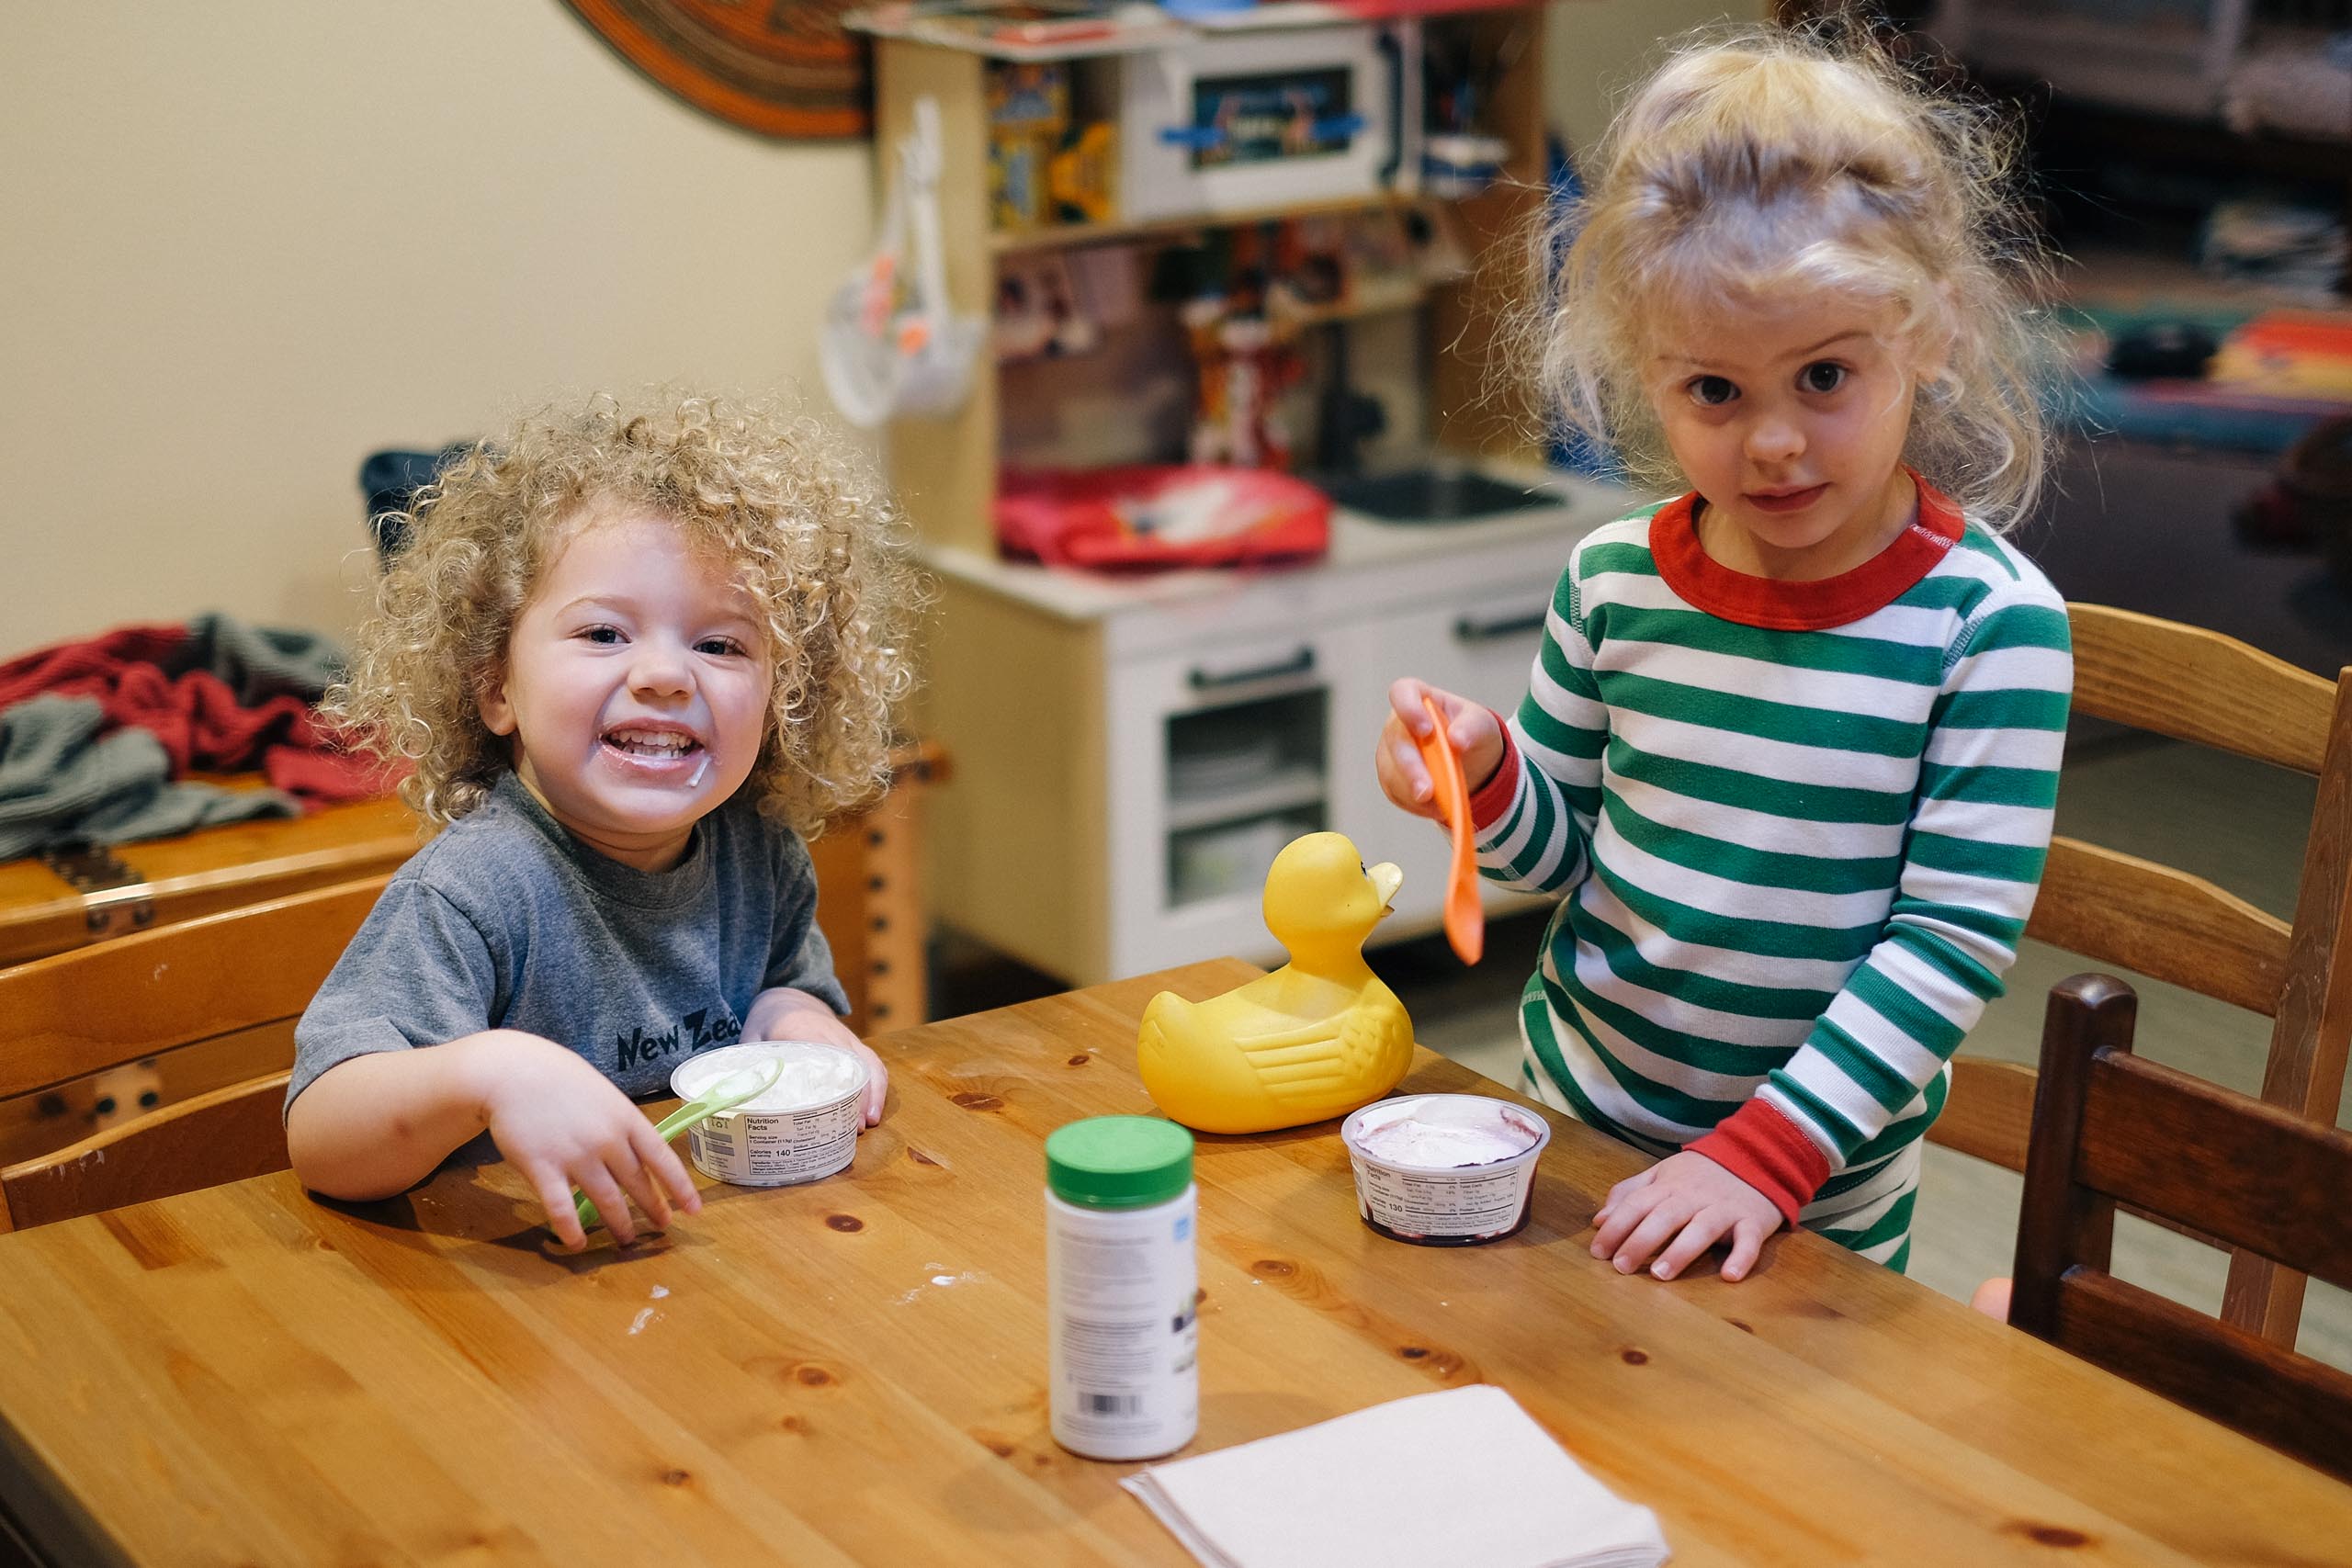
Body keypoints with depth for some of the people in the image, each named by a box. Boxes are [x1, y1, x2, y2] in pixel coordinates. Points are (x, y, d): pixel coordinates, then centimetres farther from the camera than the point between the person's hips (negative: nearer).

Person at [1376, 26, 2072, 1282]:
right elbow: (1564, 850, 5)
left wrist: (1767, 1155, -23)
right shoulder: (1613, 579, -7)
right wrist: (1485, 778, -17)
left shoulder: (1989, 617, -17)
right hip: (1577, 1118, 4)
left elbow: (1956, 935, -18)